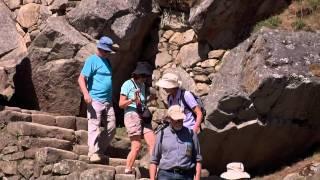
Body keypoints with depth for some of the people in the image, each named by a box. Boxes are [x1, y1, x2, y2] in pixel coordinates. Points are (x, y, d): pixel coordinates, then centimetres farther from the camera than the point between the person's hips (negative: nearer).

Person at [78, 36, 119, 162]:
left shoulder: (107, 61, 18)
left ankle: (101, 151, 17)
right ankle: (93, 153, -10)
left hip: (108, 101, 8)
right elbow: (81, 79, -14)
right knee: (94, 127, -10)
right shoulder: (92, 60, -6)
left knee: (111, 128, 7)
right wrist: (86, 94, -28)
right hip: (95, 100, -8)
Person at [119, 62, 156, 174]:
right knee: (137, 146, -9)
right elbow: (121, 104, -7)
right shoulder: (128, 84, -3)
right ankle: (127, 170, 2)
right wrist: (132, 100, -21)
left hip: (144, 117, 7)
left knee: (152, 143, -6)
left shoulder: (143, 85, 17)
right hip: (132, 115, -7)